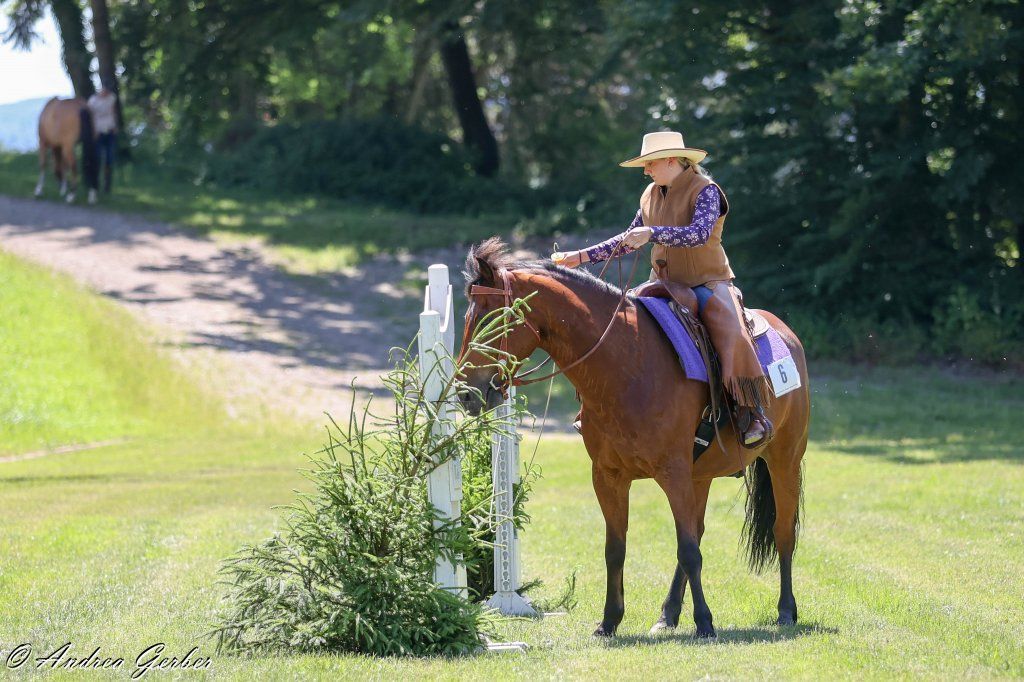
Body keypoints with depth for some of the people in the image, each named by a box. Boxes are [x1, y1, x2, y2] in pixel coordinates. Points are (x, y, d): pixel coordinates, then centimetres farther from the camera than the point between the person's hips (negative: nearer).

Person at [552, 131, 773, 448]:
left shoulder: (705, 190, -12)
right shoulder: (652, 195, 9)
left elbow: (700, 233, -29)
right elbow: (629, 240, 19)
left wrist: (652, 233, -38)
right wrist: (582, 256, 13)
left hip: (707, 283, -7)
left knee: (733, 340, -33)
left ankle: (752, 415, -27)